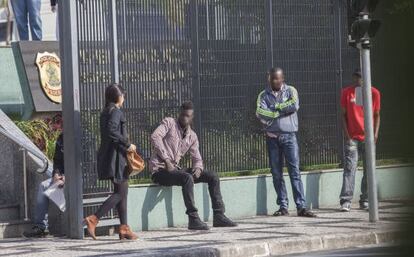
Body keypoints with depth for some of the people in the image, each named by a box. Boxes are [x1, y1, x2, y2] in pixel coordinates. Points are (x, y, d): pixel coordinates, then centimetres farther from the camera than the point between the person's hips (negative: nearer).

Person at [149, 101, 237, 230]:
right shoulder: (169, 123, -4)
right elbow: (155, 137, -21)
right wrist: (166, 160, -26)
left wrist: (198, 168, -8)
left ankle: (218, 216, -3)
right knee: (187, 178, -36)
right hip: (160, 170, -7)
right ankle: (193, 219, -34)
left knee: (213, 176, -2)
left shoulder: (192, 136, 13)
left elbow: (197, 158, 18)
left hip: (175, 168, 7)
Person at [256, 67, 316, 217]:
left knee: (294, 171, -7)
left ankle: (301, 207, -11)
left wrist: (275, 108, -8)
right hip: (272, 137, 2)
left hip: (289, 136, -2)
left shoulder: (290, 91, 6)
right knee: (276, 174, 4)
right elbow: (260, 114, -9)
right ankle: (283, 207, 9)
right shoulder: (264, 95, 8)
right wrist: (283, 110, -10)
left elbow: (294, 105, -15)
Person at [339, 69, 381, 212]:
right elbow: (344, 115, 4)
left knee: (369, 169, 4)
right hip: (352, 137, -1)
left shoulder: (374, 93, 4)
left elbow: (377, 115, 8)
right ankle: (346, 201, -15)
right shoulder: (346, 92, 3)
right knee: (349, 168, -10)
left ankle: (365, 200, 12)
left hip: (368, 137, 1)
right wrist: (346, 134, -4)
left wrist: (375, 133, -2)